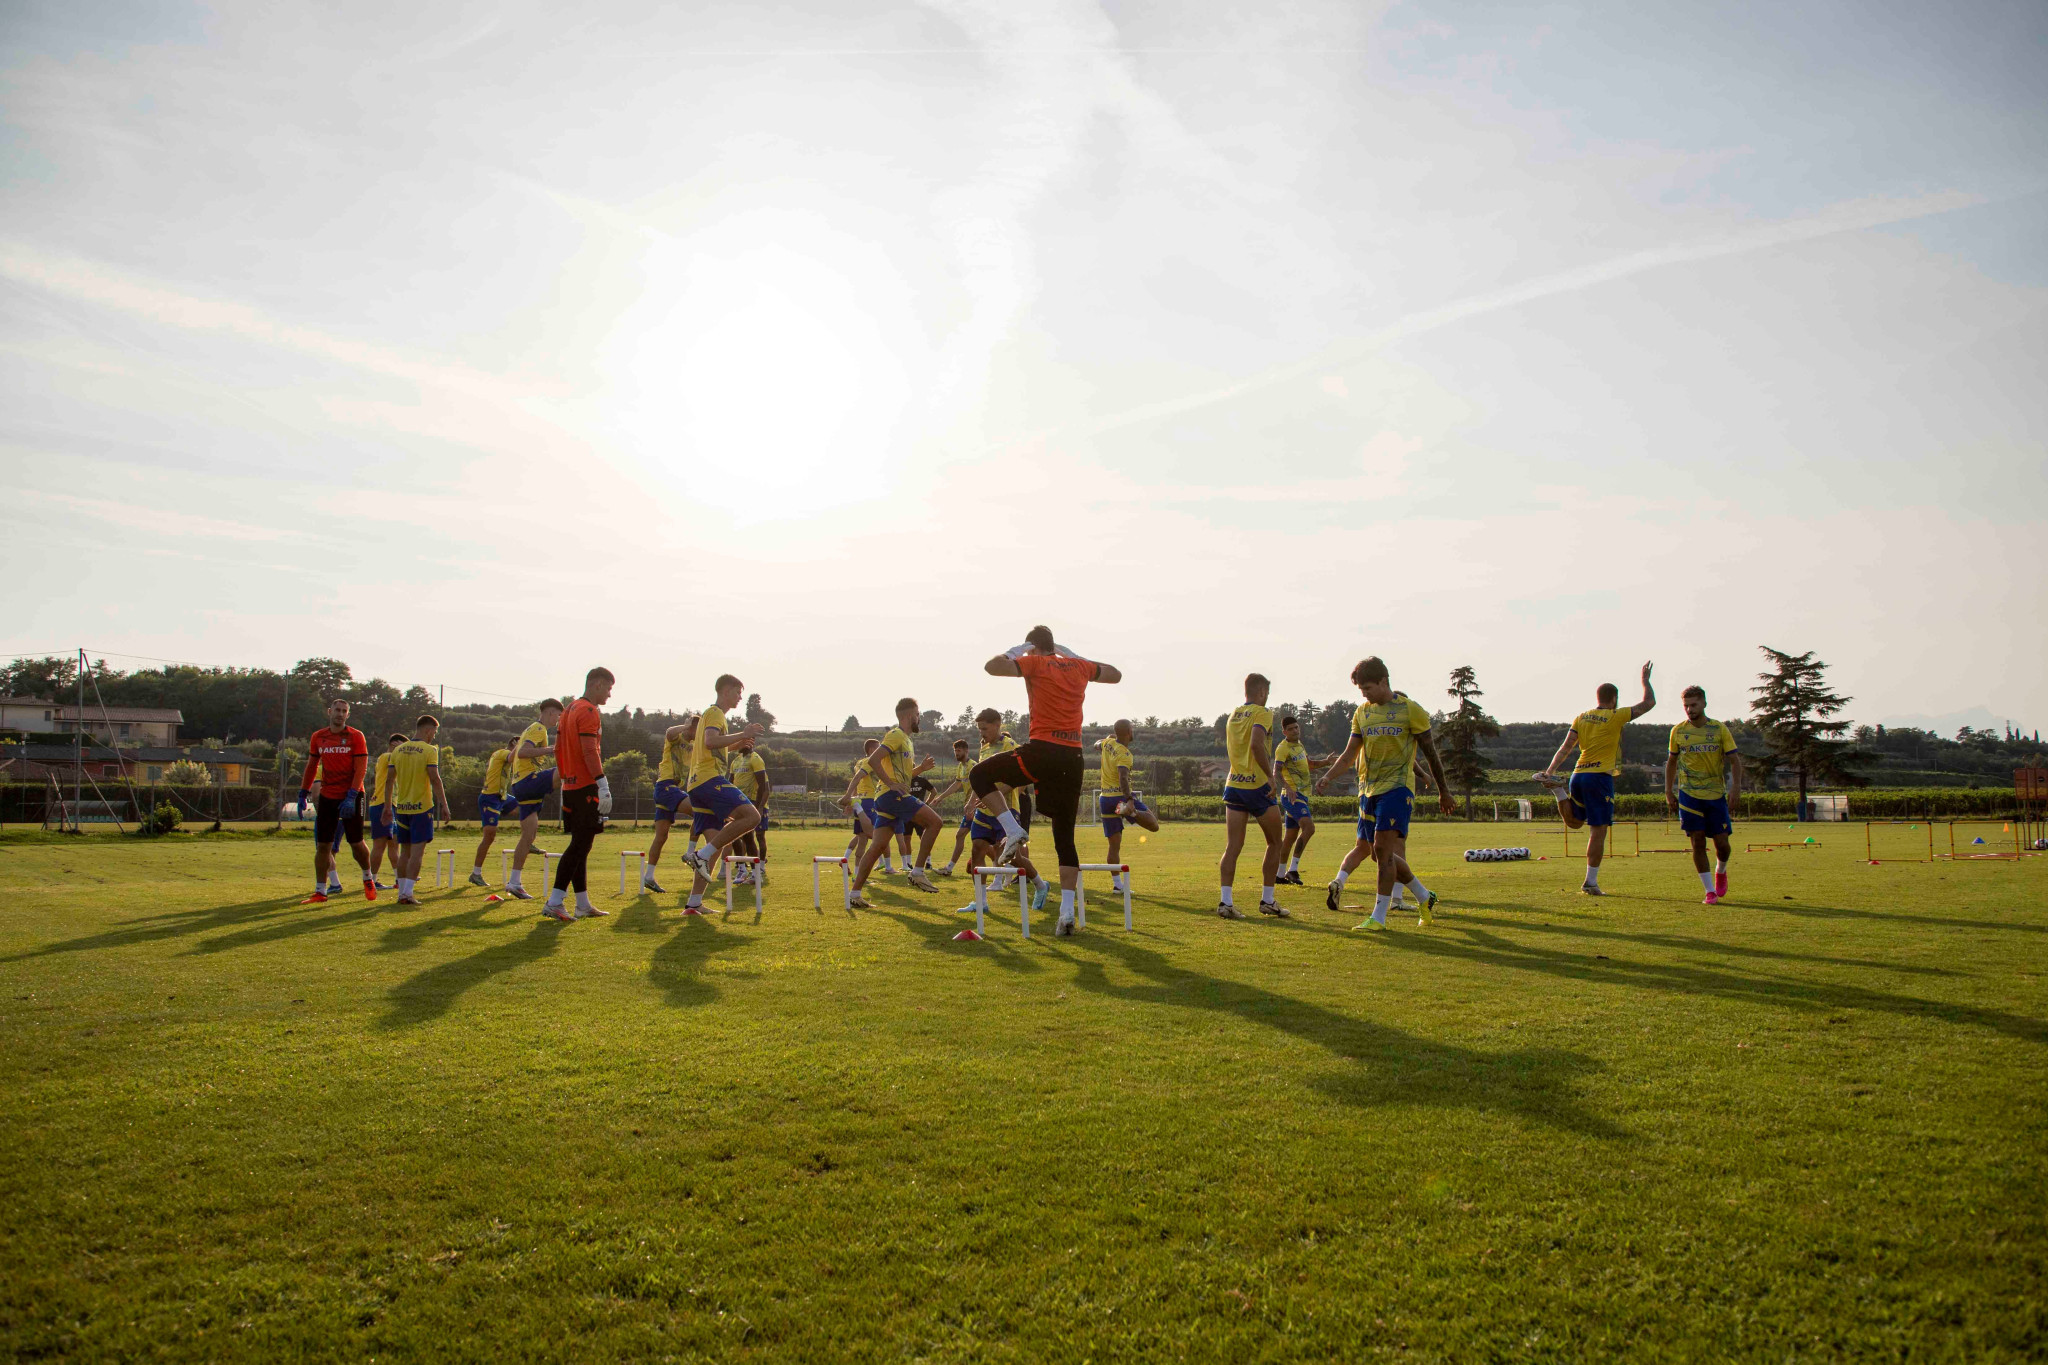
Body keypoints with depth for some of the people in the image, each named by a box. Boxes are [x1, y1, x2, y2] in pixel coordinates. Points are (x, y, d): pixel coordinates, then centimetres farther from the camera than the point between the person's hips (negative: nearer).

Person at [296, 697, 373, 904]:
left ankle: (368, 879, 28)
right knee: (322, 846, 1)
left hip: (351, 796, -3)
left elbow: (360, 769, -11)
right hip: (327, 797, 3)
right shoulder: (318, 737, 6)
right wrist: (303, 793, 10)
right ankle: (320, 892, 6)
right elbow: (311, 767, 16)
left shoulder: (356, 737, -6)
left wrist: (351, 797, -19)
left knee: (356, 843, 4)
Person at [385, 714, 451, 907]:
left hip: (401, 807, 6)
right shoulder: (429, 750, -8)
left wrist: (388, 807, 14)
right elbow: (435, 779, -13)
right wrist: (444, 804, -9)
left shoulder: (397, 750, 9)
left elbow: (390, 780, 9)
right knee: (417, 850, -4)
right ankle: (408, 893, -12)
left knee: (405, 851, 13)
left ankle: (402, 892, 15)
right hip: (421, 807, -5)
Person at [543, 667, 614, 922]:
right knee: (580, 846, -8)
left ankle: (583, 905, 17)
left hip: (570, 786, 10)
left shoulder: (570, 709, 18)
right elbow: (589, 751, -21)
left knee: (580, 845, 12)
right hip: (587, 788, -10)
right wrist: (603, 785, -23)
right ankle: (554, 903, -11)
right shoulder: (589, 711, -11)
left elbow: (558, 749, 20)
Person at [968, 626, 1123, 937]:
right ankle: (1067, 912, 3)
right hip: (1073, 757, 6)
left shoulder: (1036, 663, 0)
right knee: (1065, 837, 9)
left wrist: (1015, 649, 8)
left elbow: (992, 666, -10)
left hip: (1042, 750, -5)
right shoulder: (1079, 666, 16)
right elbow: (1115, 675, 34)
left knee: (979, 774, 13)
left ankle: (1013, 831, -2)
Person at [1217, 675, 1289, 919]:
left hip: (1233, 785, 6)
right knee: (1274, 843, 11)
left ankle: (1225, 901, -10)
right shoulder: (1262, 713, -8)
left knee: (1232, 847, 1)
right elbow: (1256, 744, -25)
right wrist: (1270, 775, -21)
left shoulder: (1232, 716, 15)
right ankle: (1267, 900, 12)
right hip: (1257, 786, -6)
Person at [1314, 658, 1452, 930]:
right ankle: (1424, 897, 27)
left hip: (1397, 787, -6)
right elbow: (1350, 752, 12)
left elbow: (1431, 753, 2)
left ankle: (1379, 917, -11)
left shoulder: (1410, 709, -4)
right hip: (1368, 789, 6)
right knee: (1377, 852, 7)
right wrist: (1327, 777, -4)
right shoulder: (1362, 713, 11)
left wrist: (1443, 792, 7)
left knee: (1382, 848, -16)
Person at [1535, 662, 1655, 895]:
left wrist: (1551, 770, 4)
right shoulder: (1615, 717, -3)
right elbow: (1649, 702, 6)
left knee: (1573, 822, 22)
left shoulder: (1581, 718, 12)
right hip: (1600, 777, -6)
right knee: (1598, 831, -3)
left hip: (1578, 775, 6)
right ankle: (1591, 882, -5)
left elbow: (1566, 747, 5)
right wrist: (1645, 680, 20)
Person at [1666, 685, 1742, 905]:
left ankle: (1721, 871, 34)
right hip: (1689, 795, 0)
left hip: (1717, 794, 0)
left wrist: (1736, 786, -16)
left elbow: (1734, 760, -1)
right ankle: (1710, 892, 1)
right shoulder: (1678, 731, 4)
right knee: (1698, 841, -6)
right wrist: (1668, 792, 10)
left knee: (1721, 842, 1)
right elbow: (1672, 762, 14)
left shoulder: (1719, 729, 0)